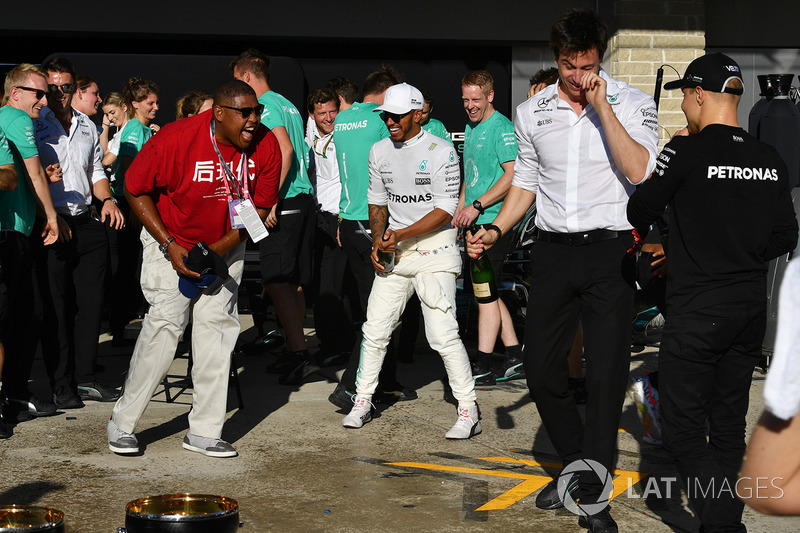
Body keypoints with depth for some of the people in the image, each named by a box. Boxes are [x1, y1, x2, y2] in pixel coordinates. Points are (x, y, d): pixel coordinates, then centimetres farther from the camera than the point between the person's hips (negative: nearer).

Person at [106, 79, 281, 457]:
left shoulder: (266, 146, -13)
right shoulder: (175, 139, -25)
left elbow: (260, 207, -2)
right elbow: (135, 189, -12)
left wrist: (221, 248, -14)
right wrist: (170, 245, -17)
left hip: (225, 246, 4)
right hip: (170, 244, -4)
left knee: (217, 326, -1)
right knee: (165, 321, -14)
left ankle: (204, 431, 7)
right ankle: (122, 422, 0)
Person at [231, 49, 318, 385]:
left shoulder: (264, 106, -9)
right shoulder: (287, 104, 20)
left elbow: (286, 149, -22)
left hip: (285, 199, -9)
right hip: (303, 195, 9)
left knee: (276, 279, -10)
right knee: (293, 280, 12)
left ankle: (300, 353, -15)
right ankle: (295, 352, 16)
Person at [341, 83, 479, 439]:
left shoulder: (441, 152, -10)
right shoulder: (379, 151, 9)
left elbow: (445, 210, -13)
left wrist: (401, 235, -19)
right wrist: (378, 239, 0)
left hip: (434, 247, -6)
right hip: (394, 250, 6)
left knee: (443, 334, -13)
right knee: (375, 329, 6)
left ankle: (468, 411, -5)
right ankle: (363, 401, 19)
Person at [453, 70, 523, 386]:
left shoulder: (501, 128, -10)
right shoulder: (471, 128, 18)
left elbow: (513, 174, -19)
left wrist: (477, 205, -20)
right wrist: (459, 211, 16)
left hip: (494, 221, -10)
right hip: (476, 222, 10)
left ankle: (482, 367, -5)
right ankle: (515, 359, 18)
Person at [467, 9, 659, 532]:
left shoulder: (632, 103, -4)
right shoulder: (532, 112, 8)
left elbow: (639, 171, -19)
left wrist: (601, 106, -20)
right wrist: (495, 229, 3)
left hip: (609, 252, -4)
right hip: (552, 252, 4)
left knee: (606, 375, -4)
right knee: (541, 368, 6)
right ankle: (576, 465, 28)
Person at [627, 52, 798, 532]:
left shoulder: (687, 152, -13)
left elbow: (639, 213, -5)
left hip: (698, 312, -6)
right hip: (752, 309, 6)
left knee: (683, 432, -1)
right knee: (728, 427, 16)